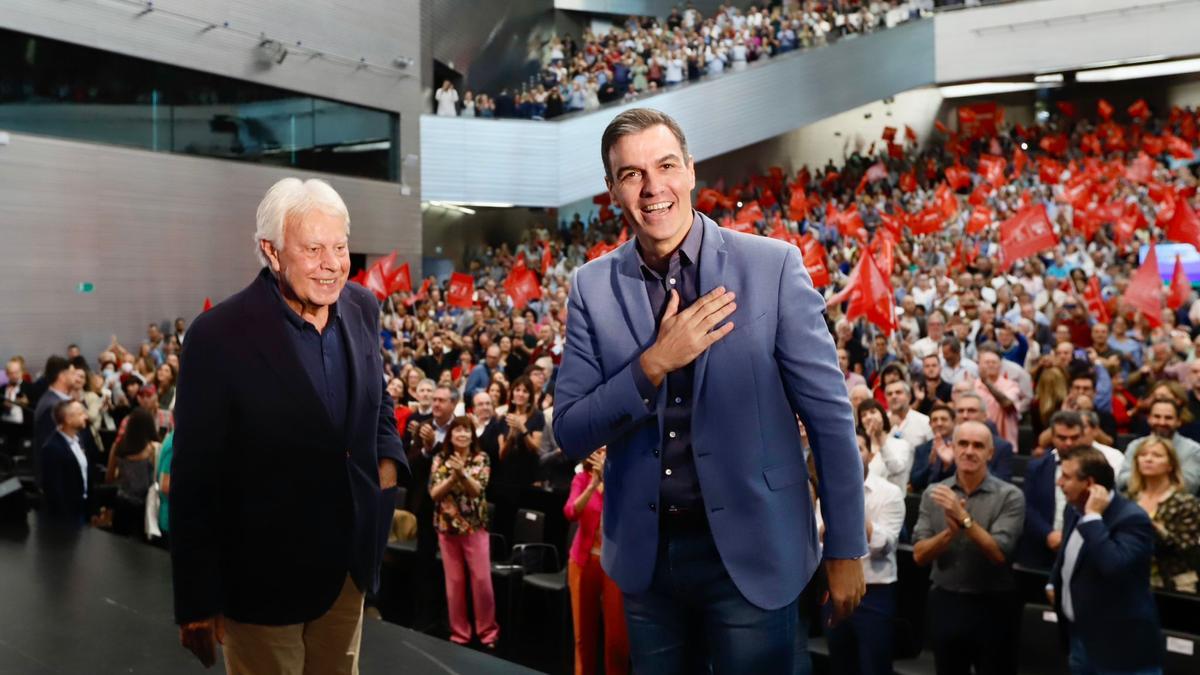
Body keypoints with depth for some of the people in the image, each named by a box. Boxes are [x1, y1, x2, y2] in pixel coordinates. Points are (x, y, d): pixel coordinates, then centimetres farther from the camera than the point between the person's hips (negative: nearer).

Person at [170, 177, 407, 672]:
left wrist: (388, 458, -5)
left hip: (350, 560, 5)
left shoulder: (361, 306, -4)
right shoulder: (219, 336, -20)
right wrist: (197, 602, -11)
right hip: (265, 573, -5)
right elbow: (195, 480, -15)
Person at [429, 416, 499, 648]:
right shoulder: (440, 459, 3)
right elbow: (433, 493, -5)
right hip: (447, 526, 1)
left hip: (475, 526, -1)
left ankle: (487, 630, 13)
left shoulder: (481, 458, 0)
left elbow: (477, 489, -11)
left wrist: (463, 473, -28)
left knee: (482, 579, -1)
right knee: (454, 582, 7)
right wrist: (453, 476, -19)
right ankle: (459, 632, 19)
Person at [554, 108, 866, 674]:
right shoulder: (593, 286, -2)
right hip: (644, 554, 3)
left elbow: (829, 414, -6)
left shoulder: (773, 265, -9)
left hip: (750, 549, -2)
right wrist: (654, 363, -18)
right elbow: (570, 435, -4)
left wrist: (845, 550, -4)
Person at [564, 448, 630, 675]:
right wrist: (593, 484, -25)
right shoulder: (582, 478, 1)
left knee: (617, 635, -3)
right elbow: (570, 513, -13)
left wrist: (609, 479, -29)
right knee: (584, 632, 11)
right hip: (584, 560, 2)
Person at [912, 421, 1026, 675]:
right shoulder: (933, 493, 0)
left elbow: (999, 554, -16)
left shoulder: (1010, 496, -8)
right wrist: (950, 531, -22)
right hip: (945, 603, 3)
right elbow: (919, 555, -5)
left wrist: (964, 518, -26)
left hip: (993, 606, -3)